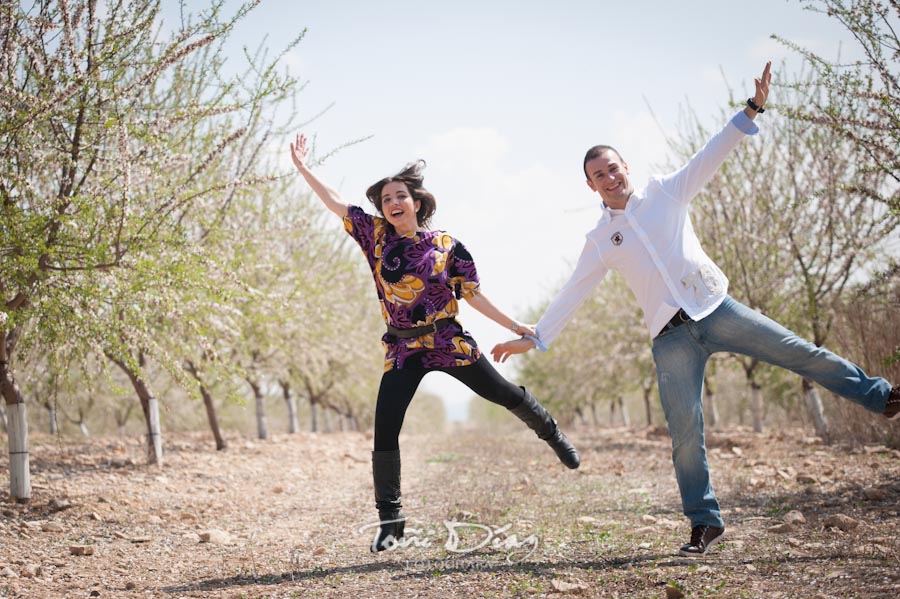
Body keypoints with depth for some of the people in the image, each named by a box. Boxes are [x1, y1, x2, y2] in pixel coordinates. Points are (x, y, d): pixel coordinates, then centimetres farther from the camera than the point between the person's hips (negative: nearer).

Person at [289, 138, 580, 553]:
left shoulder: (447, 246, -2)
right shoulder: (377, 237, 1)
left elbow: (473, 295, 3)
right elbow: (335, 203, 3)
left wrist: (514, 327, 1)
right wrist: (303, 168, 0)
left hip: (449, 342, -1)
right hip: (403, 349, 1)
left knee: (504, 394, 5)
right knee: (384, 431, -9)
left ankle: (551, 433, 38)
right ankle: (390, 520, 4)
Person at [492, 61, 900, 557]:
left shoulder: (665, 193, 6)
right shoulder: (601, 240, 8)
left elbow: (712, 154, -2)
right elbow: (572, 294, 10)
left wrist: (751, 110, -14)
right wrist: (535, 338, 5)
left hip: (715, 309, 0)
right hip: (671, 338, 0)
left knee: (798, 352, -3)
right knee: (685, 434, -6)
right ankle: (704, 523, 4)